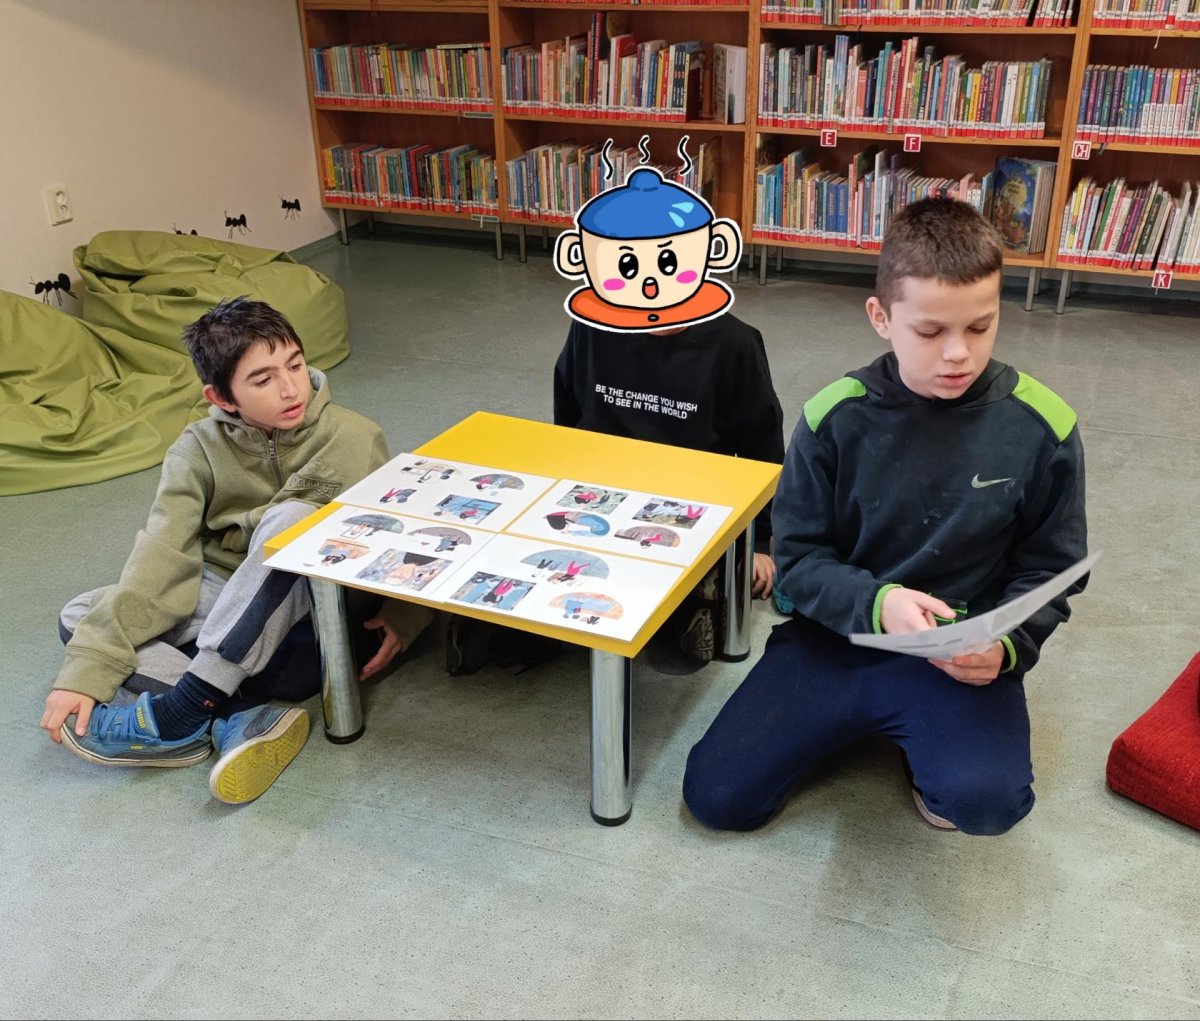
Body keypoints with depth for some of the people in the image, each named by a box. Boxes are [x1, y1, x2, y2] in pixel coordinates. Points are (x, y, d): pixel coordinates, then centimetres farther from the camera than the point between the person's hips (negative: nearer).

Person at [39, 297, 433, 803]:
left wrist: (404, 614, -24)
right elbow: (161, 554, -17)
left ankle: (186, 706, -32)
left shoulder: (353, 438, -10)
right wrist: (86, 671, -26)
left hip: (306, 622, -3)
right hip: (224, 609, 3)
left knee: (290, 518, -31)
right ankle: (236, 721, -31)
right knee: (81, 617, -15)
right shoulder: (200, 450, -7)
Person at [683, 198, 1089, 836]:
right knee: (715, 796, -6)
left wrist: (1006, 645, -19)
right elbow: (798, 557, -4)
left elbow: (1050, 569, 1)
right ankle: (858, 720, 19)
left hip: (962, 657, -1)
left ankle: (928, 742, 7)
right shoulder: (835, 418, -10)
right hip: (836, 635, 2)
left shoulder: (1041, 426, -9)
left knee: (985, 800, -31)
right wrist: (877, 603, -23)